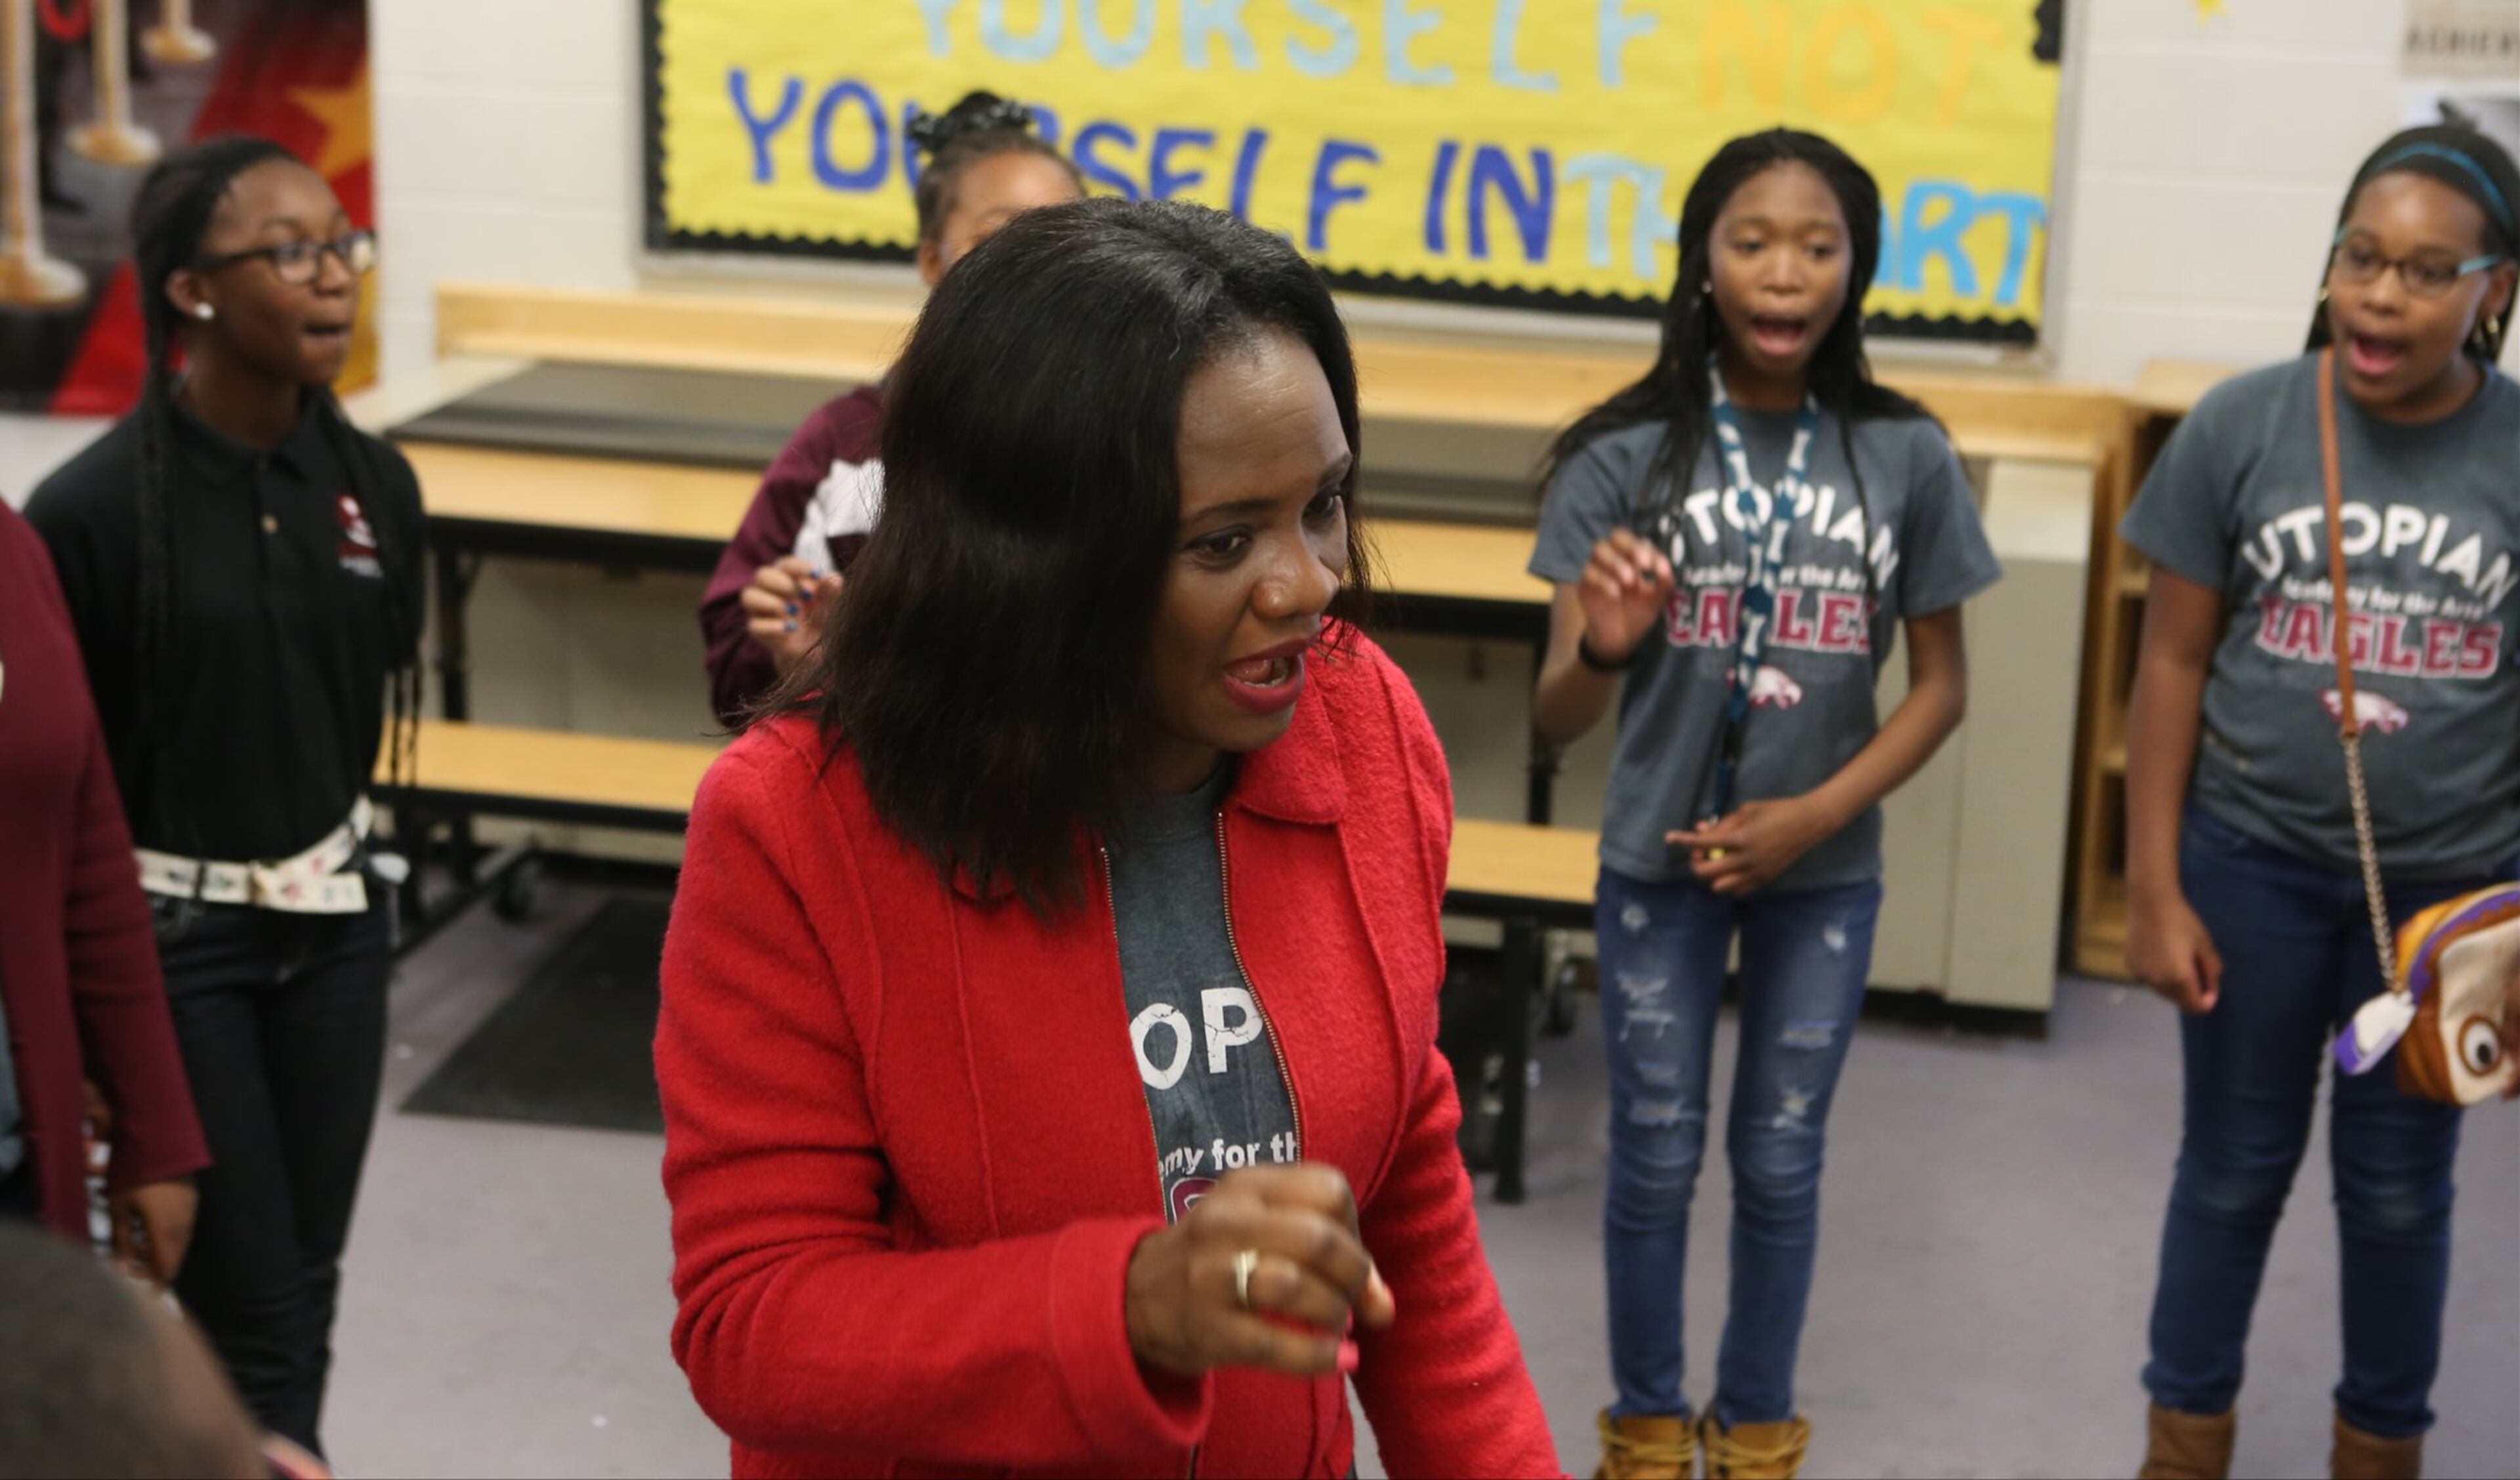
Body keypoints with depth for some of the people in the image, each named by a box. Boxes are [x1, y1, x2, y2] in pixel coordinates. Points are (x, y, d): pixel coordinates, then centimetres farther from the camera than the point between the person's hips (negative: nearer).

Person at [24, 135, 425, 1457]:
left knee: (305, 1291, 12)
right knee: (255, 1314, 0)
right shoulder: (94, 509, -17)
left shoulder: (373, 483, -1)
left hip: (333, 925, 5)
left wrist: (319, 840, 16)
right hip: (171, 942, -5)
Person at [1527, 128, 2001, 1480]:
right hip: (1659, 861, -1)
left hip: (1823, 870, 1)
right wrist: (1600, 652, -35)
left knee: (1780, 1163, 14)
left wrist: (1814, 816, -13)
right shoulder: (1628, 452, -12)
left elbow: (1940, 686, 1)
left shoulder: (1906, 458, -8)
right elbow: (1557, 718, -12)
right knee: (1655, 1156, 11)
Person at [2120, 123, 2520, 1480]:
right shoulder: (2240, 427, -10)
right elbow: (2173, 663, -4)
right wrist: (2153, 890, -5)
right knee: (2235, 1165, 16)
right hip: (2252, 865, 0)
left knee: (2397, 1182, 16)